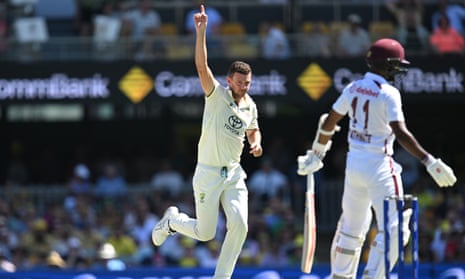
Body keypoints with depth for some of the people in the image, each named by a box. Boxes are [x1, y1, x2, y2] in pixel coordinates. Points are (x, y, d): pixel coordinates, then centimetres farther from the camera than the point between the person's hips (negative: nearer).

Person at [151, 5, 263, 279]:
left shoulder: (250, 106, 5)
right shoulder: (217, 95, -11)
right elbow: (202, 66, -27)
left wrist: (256, 143, 2)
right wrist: (201, 31, -37)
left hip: (234, 174, 4)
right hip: (208, 174, -4)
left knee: (239, 225, -14)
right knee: (205, 233, 2)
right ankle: (172, 221, 35)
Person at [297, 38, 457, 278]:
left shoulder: (353, 88, 7)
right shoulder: (388, 93, -14)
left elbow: (328, 123, 13)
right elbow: (401, 133, -24)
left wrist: (316, 155, 26)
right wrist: (429, 161, -26)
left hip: (353, 162, 8)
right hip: (379, 166, -8)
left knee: (352, 224, 20)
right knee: (393, 228, -4)